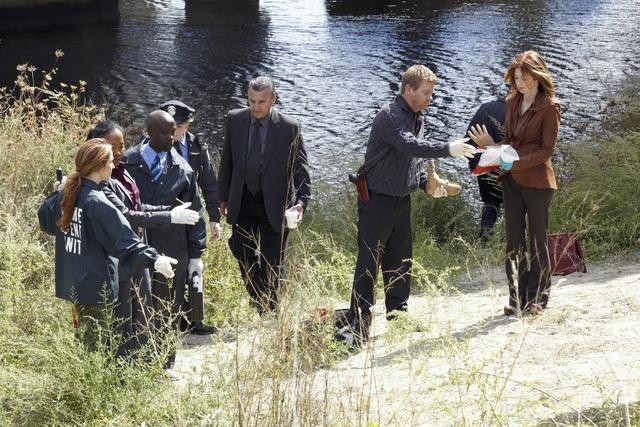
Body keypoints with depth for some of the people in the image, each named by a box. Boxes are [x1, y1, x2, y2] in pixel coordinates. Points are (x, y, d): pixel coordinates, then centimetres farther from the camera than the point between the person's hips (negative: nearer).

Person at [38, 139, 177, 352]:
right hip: (96, 287, -8)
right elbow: (125, 241, -28)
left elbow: (45, 219, 21)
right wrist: (154, 259, -33)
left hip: (72, 283, 8)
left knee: (83, 343, 18)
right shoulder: (98, 204, -22)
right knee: (95, 347, 2)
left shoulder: (65, 196, 2)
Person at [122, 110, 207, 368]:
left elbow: (194, 213, 7)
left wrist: (196, 254, 6)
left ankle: (165, 366, 24)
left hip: (172, 252, 2)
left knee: (169, 310, 10)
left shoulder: (182, 170, 3)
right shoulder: (127, 162, -5)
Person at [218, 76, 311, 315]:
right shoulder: (235, 120, -3)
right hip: (242, 203, 3)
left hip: (274, 207, -3)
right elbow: (227, 161, 7)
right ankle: (261, 308, 27)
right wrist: (223, 197, 9)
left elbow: (301, 169, -9)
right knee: (245, 259, 10)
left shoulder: (290, 127, -12)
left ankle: (271, 312, 24)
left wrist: (301, 202, -20)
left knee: (273, 264, 7)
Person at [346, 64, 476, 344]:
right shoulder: (390, 115, -17)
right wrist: (448, 149, -38)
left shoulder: (416, 119, 12)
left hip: (402, 202, 9)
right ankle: (359, 325, -1)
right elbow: (409, 146, -33)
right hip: (377, 202, -9)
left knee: (400, 264, 14)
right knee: (368, 265, -5)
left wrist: (427, 183, 2)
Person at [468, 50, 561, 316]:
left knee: (537, 239, 4)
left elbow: (547, 149, -12)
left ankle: (537, 299, 13)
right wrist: (490, 144, -3)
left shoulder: (549, 107, -10)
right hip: (511, 181, 6)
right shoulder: (512, 102, 8)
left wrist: (516, 163, -21)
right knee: (514, 240, 7)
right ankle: (516, 298, 12)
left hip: (537, 182, -6)